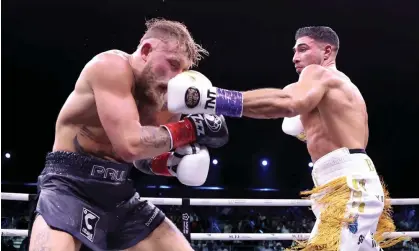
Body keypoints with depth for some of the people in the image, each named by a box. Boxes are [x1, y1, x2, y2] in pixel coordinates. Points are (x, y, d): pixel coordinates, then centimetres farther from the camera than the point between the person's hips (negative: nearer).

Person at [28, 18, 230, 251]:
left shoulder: (166, 101, 5)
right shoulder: (111, 66, -17)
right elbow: (130, 146, -29)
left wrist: (175, 161, -5)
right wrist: (191, 128, -19)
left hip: (120, 192, 8)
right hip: (70, 185, -7)